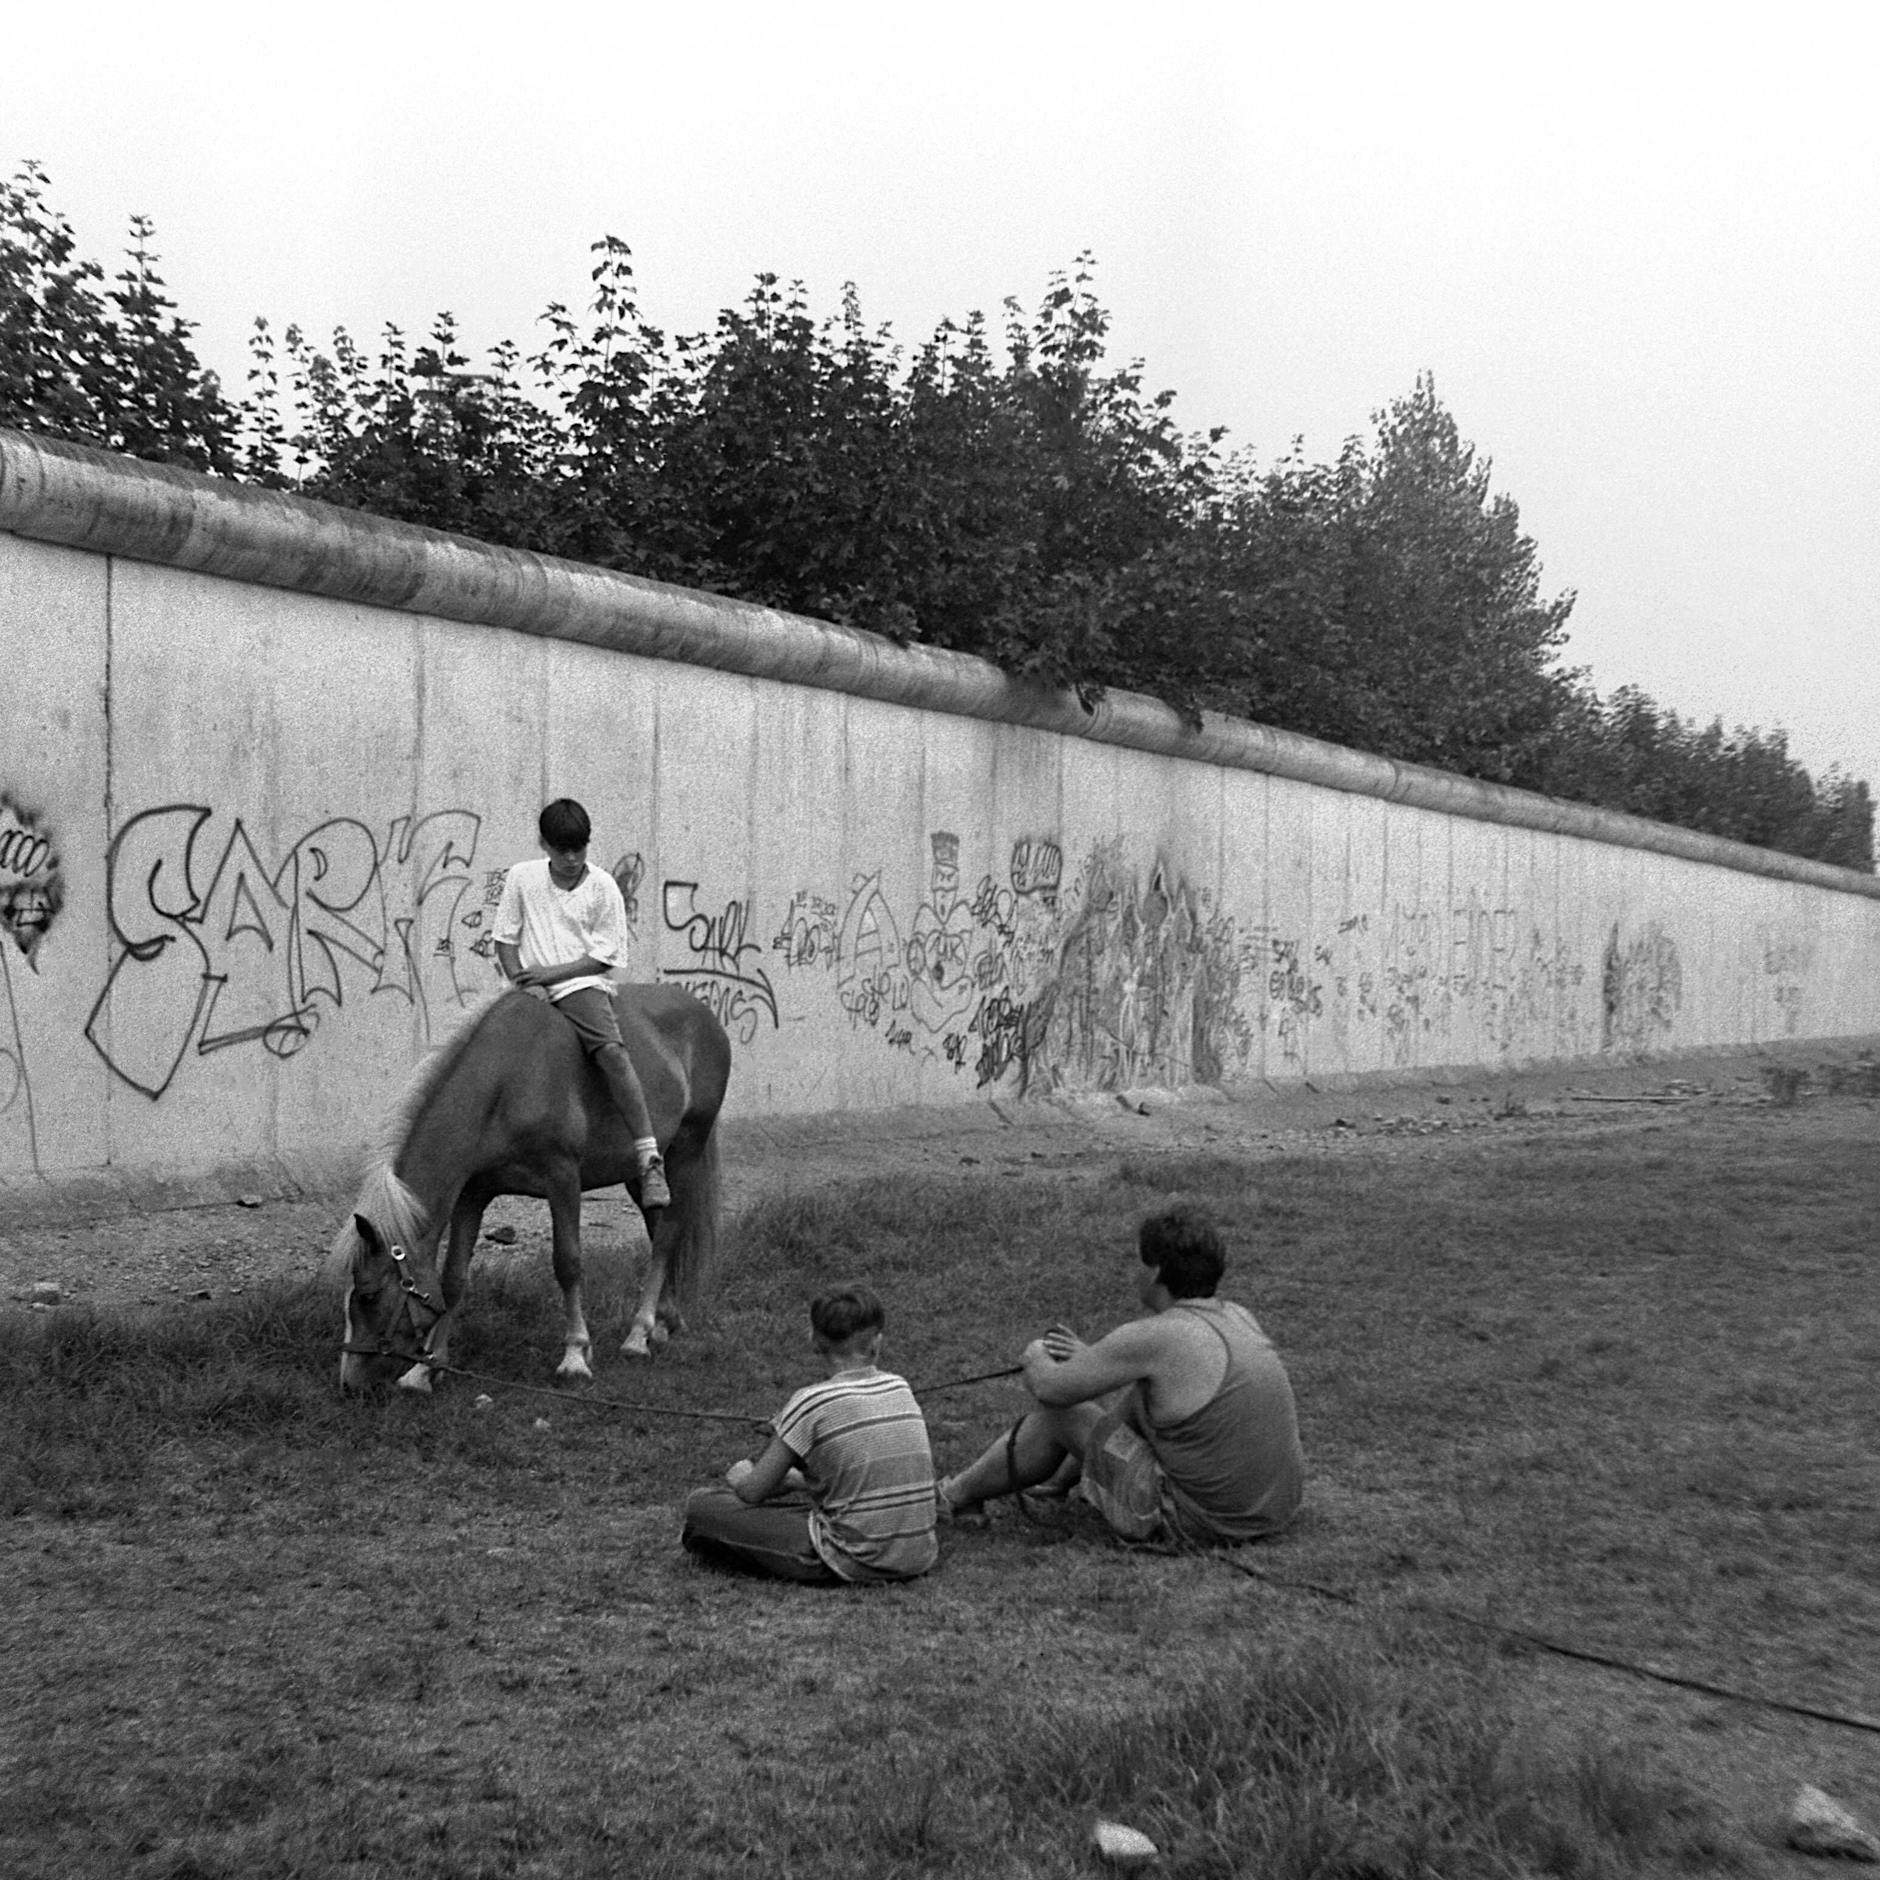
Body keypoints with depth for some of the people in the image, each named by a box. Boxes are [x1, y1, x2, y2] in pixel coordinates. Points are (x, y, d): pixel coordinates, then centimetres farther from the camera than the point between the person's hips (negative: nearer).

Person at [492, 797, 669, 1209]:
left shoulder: (602, 887, 3)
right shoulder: (521, 878, 8)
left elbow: (606, 955, 1)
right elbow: (505, 938, 11)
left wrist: (552, 972, -11)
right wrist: (520, 982, -6)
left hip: (581, 985, -3)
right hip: (530, 988, 3)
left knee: (612, 1052, -28)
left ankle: (650, 1160, -28)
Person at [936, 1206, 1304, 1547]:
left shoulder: (1149, 1338, -21)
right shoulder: (1239, 1318, 3)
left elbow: (1049, 1388, -11)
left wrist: (1036, 1358, 12)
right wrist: (1092, 1358, 25)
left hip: (1191, 1522, -7)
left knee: (1056, 1413, 9)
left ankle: (958, 1497, 32)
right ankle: (1057, 1482, 49)